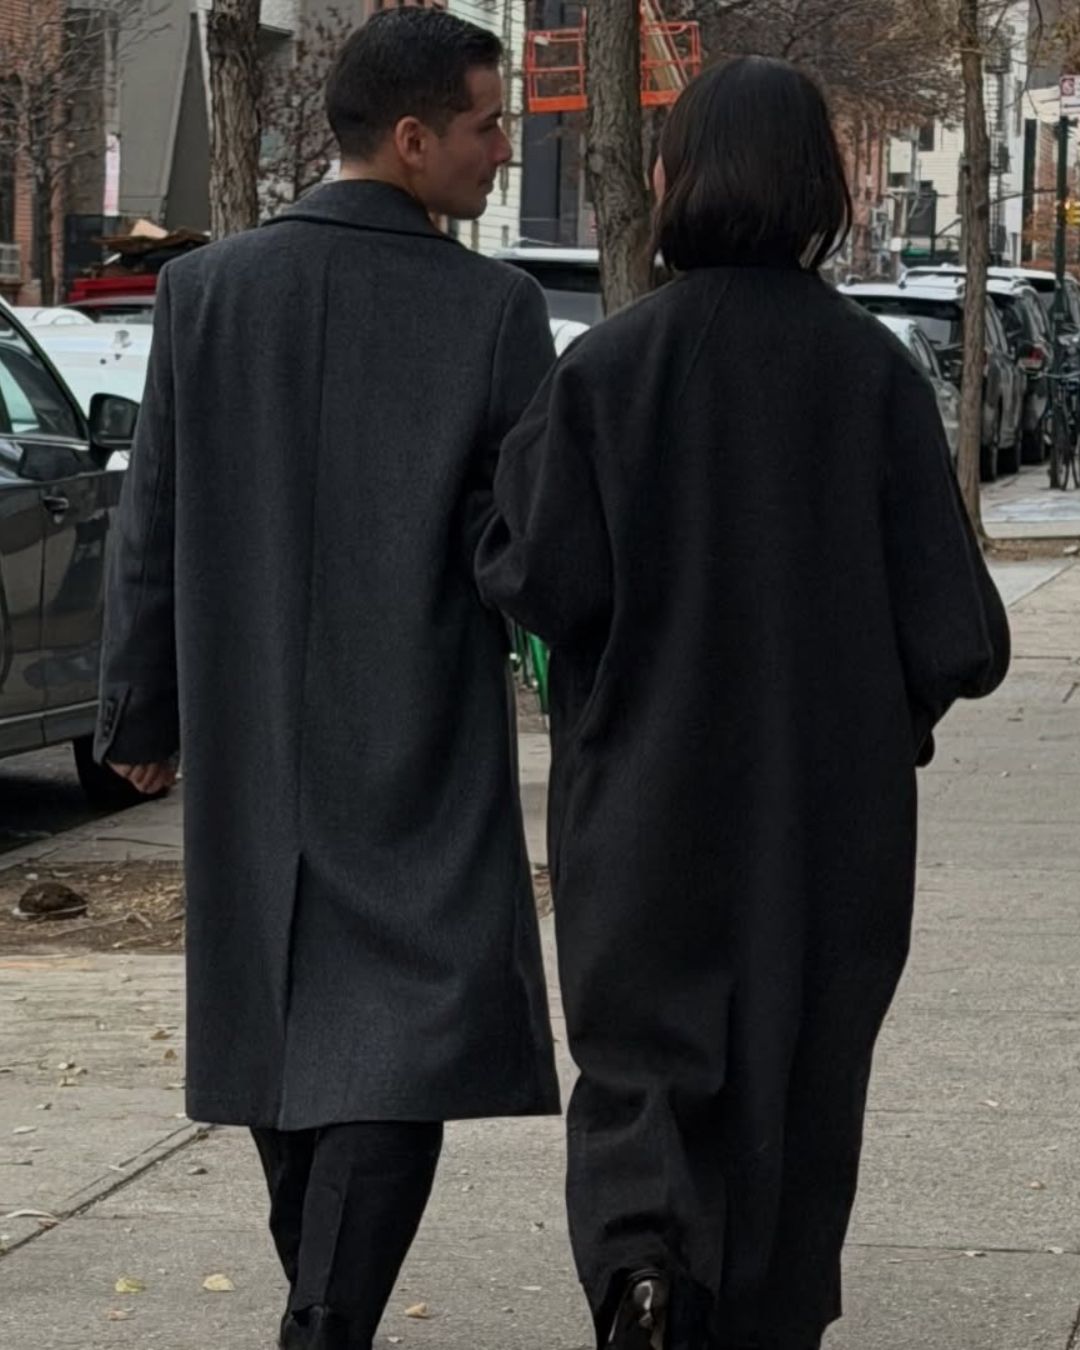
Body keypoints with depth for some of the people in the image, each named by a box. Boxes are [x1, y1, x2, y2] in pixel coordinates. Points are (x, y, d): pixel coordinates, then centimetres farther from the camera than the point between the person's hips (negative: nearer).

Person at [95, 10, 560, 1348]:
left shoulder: (205, 291, -1)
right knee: (399, 1038, -3)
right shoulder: (494, 308, -11)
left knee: (276, 1030, 18)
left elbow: (152, 527, 2)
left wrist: (141, 714, 12)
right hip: (423, 744, -4)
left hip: (249, 740, 4)